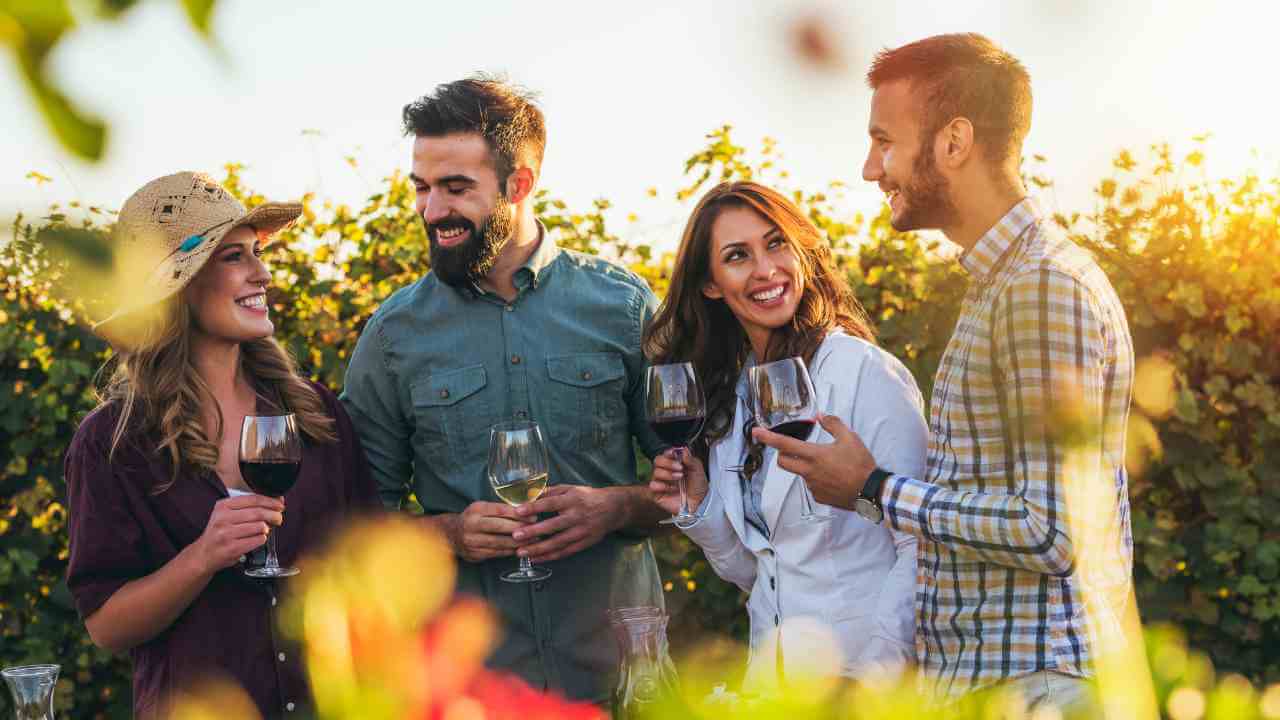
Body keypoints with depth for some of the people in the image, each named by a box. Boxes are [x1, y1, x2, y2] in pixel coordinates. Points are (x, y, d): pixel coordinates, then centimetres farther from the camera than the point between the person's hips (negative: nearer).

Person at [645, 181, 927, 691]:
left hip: (858, 673, -6)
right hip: (774, 675, 6)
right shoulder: (727, 394, 8)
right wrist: (699, 510, -2)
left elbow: (922, 546, -17)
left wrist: (877, 669, -25)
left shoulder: (867, 372, -13)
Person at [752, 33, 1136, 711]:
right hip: (968, 676, 9)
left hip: (1029, 683, -9)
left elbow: (1054, 533, -23)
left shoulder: (1048, 286, -18)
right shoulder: (999, 281, 15)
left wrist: (874, 487, -14)